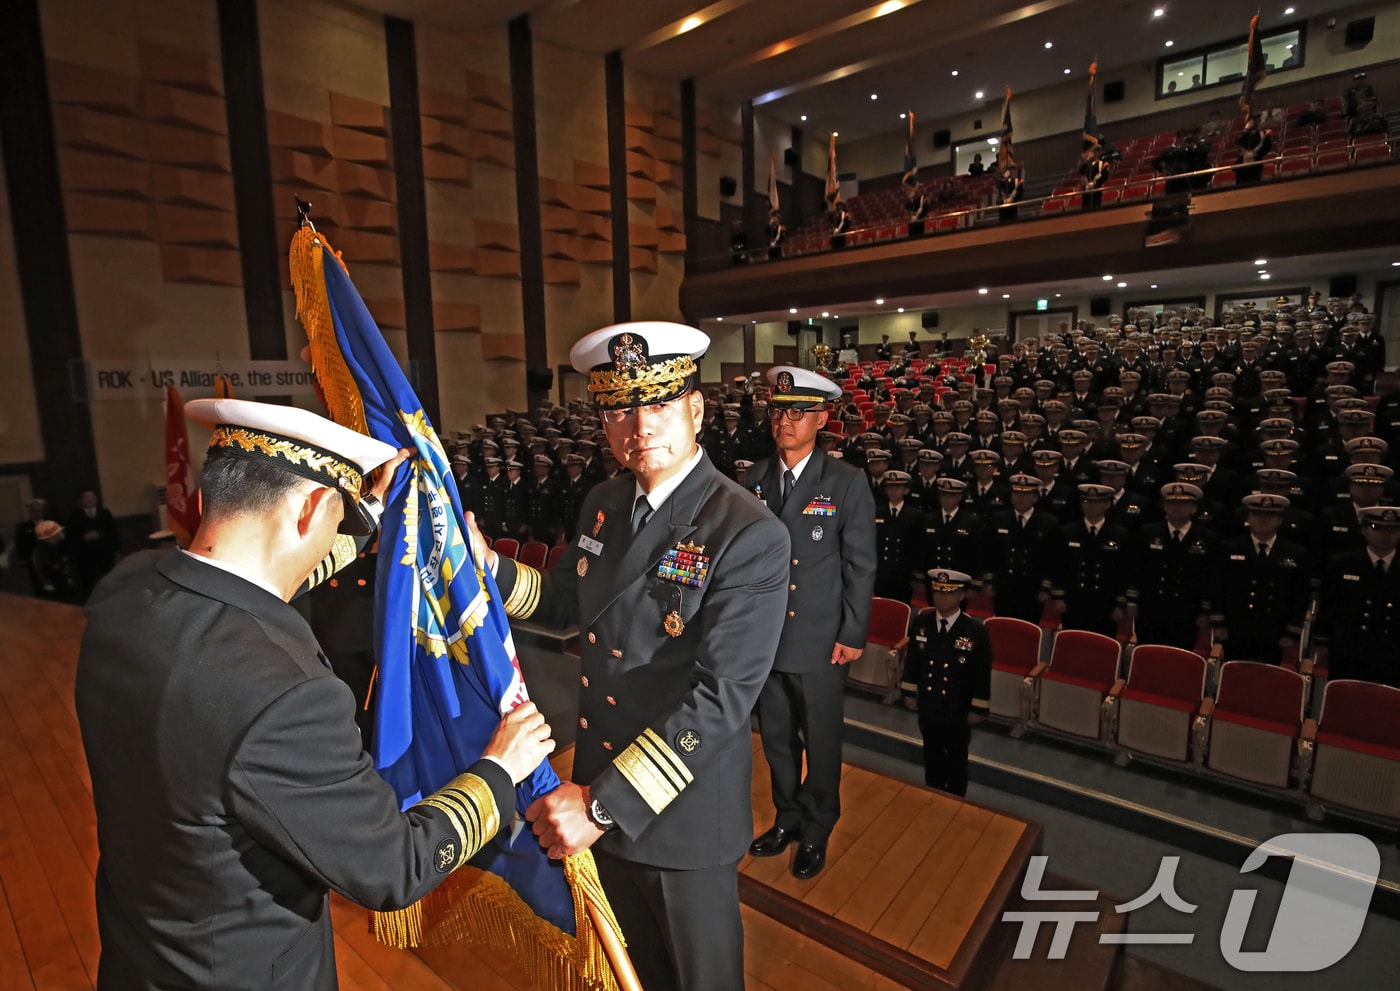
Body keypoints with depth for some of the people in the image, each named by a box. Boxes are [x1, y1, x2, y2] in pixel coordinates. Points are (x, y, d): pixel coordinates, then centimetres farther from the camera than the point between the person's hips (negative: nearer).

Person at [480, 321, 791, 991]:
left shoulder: (751, 537, -26)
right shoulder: (603, 504, -3)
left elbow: (720, 696, -29)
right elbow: (564, 602, 8)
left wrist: (605, 804, -28)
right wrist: (486, 564, -8)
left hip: (684, 810, -5)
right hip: (601, 791, 6)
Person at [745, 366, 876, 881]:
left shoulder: (848, 483, -8)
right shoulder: (754, 479, 3)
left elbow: (861, 566, -6)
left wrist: (852, 635, -8)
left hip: (820, 641, -3)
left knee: (820, 741, 13)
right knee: (776, 738, 19)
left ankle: (816, 831, 37)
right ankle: (788, 818, 43)